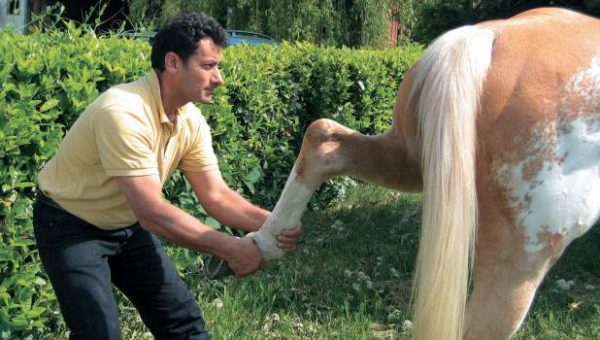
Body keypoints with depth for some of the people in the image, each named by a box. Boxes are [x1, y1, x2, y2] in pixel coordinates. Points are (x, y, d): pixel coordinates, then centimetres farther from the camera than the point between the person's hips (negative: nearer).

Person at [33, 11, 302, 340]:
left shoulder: (191, 121, -10)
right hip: (72, 227, -7)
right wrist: (230, 248, -33)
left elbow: (216, 196, -6)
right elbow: (152, 212, -36)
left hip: (127, 225, 8)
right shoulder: (124, 113, -34)